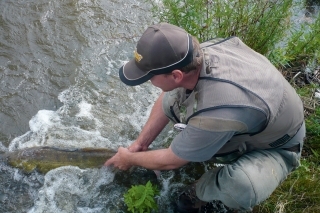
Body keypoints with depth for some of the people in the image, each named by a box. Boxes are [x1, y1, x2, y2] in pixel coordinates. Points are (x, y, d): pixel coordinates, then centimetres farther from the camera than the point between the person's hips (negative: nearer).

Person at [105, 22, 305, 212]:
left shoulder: (216, 113, -44)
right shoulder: (199, 53, -24)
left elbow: (170, 161, -24)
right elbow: (165, 102, -2)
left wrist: (130, 159, -6)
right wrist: (139, 144, 0)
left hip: (276, 147, -5)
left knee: (241, 187, -36)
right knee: (171, 100, -13)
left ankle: (199, 190, -3)